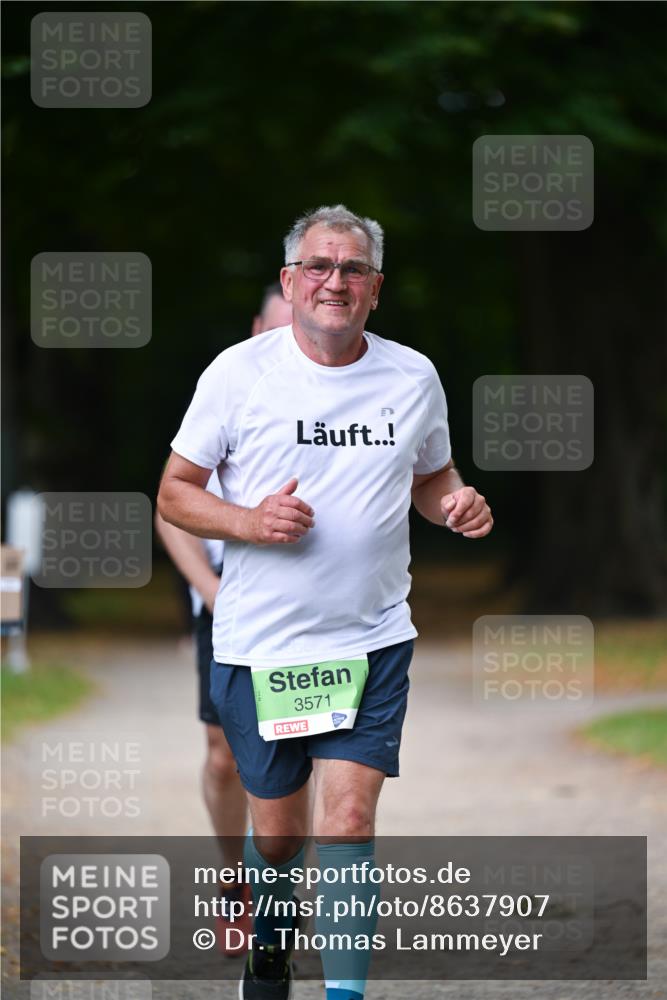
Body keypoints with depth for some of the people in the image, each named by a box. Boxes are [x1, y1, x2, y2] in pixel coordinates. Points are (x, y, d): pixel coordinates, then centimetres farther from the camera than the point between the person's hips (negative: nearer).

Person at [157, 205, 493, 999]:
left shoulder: (413, 376, 2)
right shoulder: (238, 372, -5)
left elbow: (431, 476, 18)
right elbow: (174, 493, 0)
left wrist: (456, 505, -5)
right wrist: (250, 522, -19)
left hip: (373, 642, 1)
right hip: (258, 646, -1)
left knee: (347, 822, -10)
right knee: (275, 832, 10)